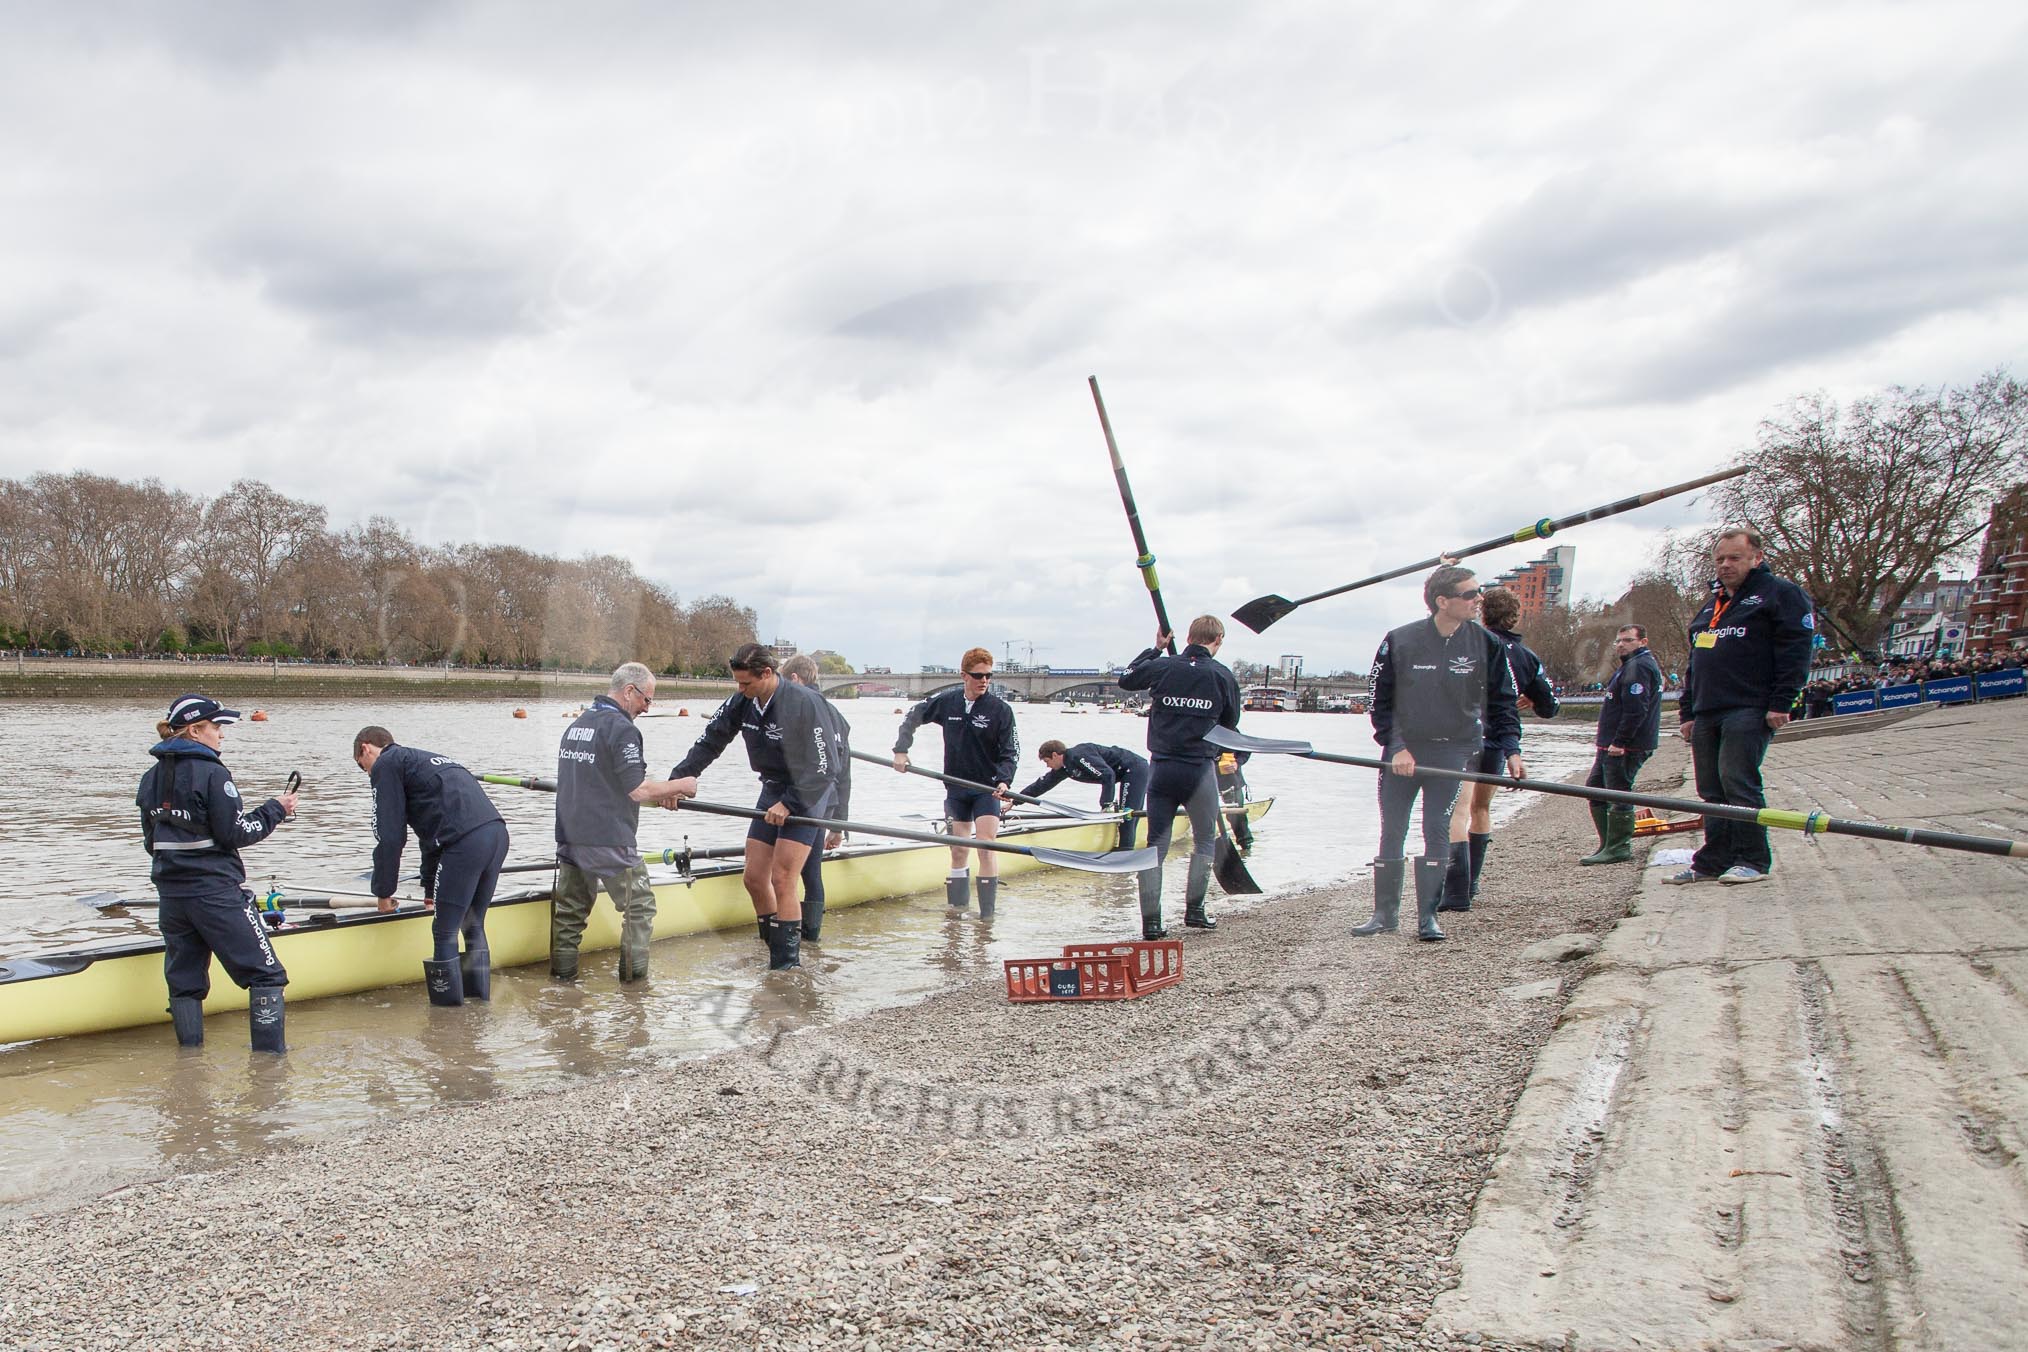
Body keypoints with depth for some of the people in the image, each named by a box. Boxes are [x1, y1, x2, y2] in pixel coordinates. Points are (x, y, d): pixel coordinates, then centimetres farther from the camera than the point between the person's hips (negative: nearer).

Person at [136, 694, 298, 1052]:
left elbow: (151, 842, 15)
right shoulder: (212, 773, -12)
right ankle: (269, 1054, -3)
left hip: (171, 896, 8)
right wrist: (275, 810, 0)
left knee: (184, 982, 13)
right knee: (266, 973, 0)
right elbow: (236, 834, -12)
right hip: (216, 894, -7)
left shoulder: (151, 778, 10)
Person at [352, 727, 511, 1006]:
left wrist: (384, 891, 15)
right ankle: (480, 1001, 24)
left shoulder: (385, 765, 10)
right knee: (473, 926, 19)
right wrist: (430, 888, 46)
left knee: (444, 933, 3)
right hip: (497, 832, 8)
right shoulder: (427, 760, 35)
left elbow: (390, 836, 4)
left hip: (465, 842, -8)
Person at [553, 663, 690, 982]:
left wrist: (661, 792, 24)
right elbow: (638, 790, -18)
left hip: (569, 837, 8)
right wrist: (681, 787, -3)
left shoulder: (576, 725, 16)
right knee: (639, 908, 4)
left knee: (570, 911, 13)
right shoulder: (621, 728, -13)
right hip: (609, 842, -8)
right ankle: (634, 979, 6)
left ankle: (561, 977, 16)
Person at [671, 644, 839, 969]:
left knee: (782, 879, -13)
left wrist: (790, 804, -25)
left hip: (807, 796, -7)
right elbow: (710, 740, 0)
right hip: (772, 792, 7)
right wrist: (681, 775, -13)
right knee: (754, 879, 6)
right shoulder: (742, 701, -3)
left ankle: (788, 963, -3)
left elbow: (821, 767, -23)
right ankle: (776, 951, 22)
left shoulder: (804, 702, -24)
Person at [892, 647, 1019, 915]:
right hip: (955, 788, 3)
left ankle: (987, 913, -8)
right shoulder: (946, 701, 0)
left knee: (986, 847, -13)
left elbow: (1011, 751, -7)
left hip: (987, 789, -3)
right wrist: (901, 751, 4)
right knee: (958, 851, 8)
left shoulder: (1000, 709, -8)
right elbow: (912, 717, 14)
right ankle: (957, 909, 18)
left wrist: (1004, 780, -23)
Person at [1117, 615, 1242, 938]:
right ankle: (1194, 909, 16)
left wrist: (1155, 648, 24)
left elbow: (1126, 679, 17)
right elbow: (1230, 722, 9)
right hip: (1200, 769, -2)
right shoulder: (1223, 675, -2)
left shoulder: (1163, 666, -1)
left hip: (1161, 767, 2)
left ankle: (1151, 921, 3)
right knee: (1205, 839, 18)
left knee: (1156, 844, 6)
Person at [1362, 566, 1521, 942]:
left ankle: (1428, 915, 6)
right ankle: (1385, 912, 15)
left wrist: (1511, 749, -4)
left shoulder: (1486, 644, -4)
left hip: (1453, 751, 0)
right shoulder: (1400, 642, -8)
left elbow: (1502, 701, 4)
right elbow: (1380, 702, -2)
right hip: (1403, 751, 0)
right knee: (1391, 832, 5)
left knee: (1437, 831, -2)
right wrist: (1395, 746, -10)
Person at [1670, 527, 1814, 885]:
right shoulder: (1712, 603, 25)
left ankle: (1753, 860, -4)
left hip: (1749, 711, -8)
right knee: (1711, 790, 7)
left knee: (1737, 782, -12)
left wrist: (1781, 703, -16)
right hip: (1707, 714, 8)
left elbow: (1795, 650, -9)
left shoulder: (1780, 593, 1)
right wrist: (1688, 711, 21)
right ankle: (1712, 862, 11)